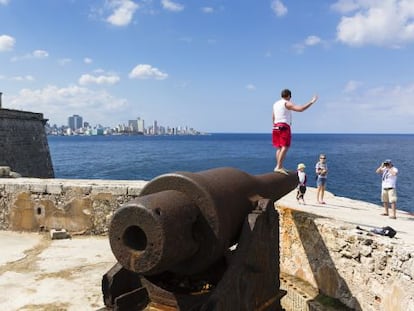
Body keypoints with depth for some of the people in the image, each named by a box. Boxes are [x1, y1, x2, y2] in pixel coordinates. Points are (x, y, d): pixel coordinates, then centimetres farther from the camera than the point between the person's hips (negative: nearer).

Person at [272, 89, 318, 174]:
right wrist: (311, 102, -10)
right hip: (284, 127, -8)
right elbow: (300, 109, -18)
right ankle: (279, 167, -20)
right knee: (285, 147, -11)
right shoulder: (287, 103, -6)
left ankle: (279, 166, 13)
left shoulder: (275, 104, 18)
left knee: (279, 148, 12)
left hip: (276, 127, 8)